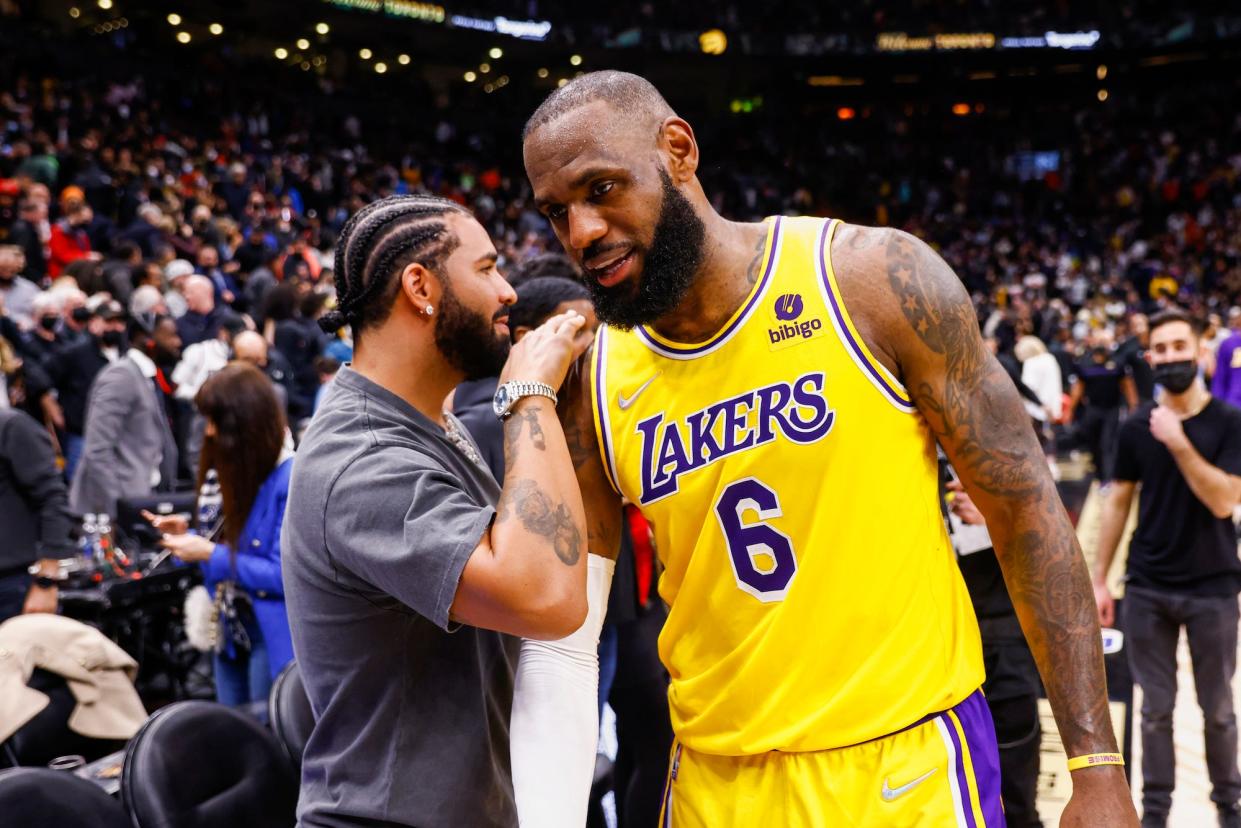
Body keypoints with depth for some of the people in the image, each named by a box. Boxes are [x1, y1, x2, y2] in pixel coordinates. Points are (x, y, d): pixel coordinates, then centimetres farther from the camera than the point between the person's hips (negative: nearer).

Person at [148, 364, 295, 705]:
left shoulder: (292, 480, -21)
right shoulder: (225, 471, 5)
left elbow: (286, 573, -23)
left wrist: (211, 556, -20)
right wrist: (187, 537, -3)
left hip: (273, 633, -8)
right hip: (229, 627, 8)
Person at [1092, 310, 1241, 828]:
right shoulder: (1136, 426, 0)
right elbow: (1118, 502, 6)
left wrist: (1179, 443, -25)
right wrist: (1099, 578, 5)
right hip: (1147, 588, 2)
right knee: (1156, 707, 10)